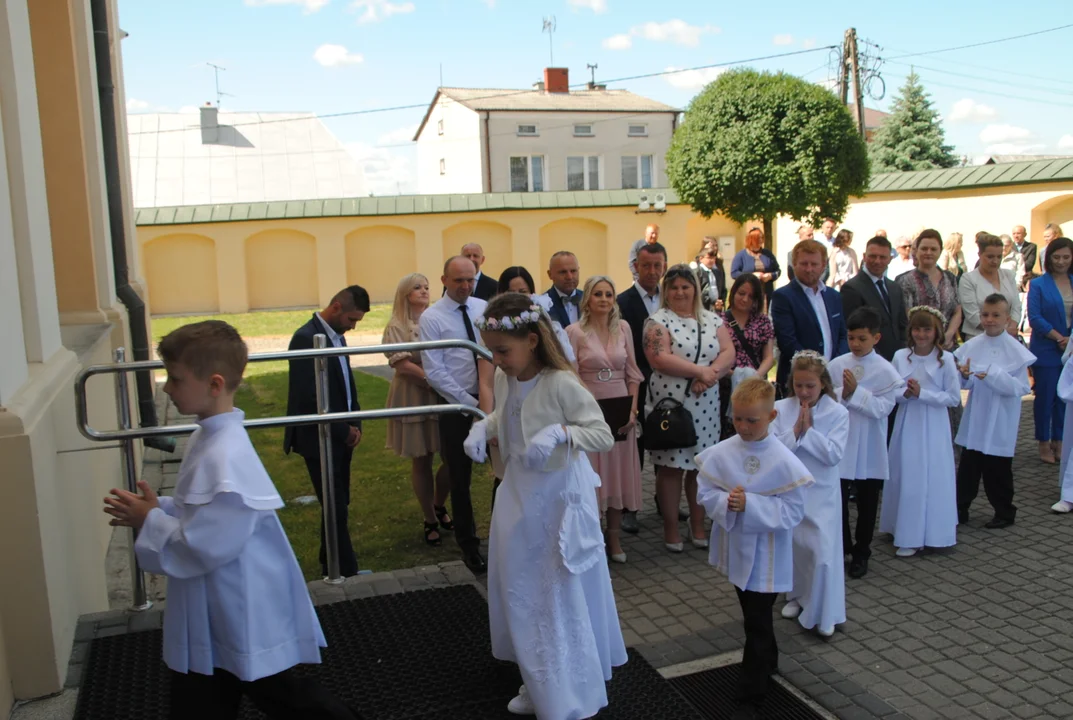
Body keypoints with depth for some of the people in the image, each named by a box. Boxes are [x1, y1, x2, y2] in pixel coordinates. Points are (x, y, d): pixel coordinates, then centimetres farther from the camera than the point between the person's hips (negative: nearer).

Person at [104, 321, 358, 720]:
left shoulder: (226, 458, -30)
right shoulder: (210, 437, 1)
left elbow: (201, 547, -27)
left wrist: (149, 520, -14)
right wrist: (156, 509, -1)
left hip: (242, 622, -10)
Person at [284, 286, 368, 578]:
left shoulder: (336, 336, 9)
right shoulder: (306, 338, -18)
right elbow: (309, 398, -22)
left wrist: (354, 425, 4)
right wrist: (344, 430, -14)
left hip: (340, 437, 8)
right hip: (320, 439, -8)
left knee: (338, 507, 14)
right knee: (336, 509, -2)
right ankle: (346, 571, 9)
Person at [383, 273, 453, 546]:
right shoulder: (396, 326, -5)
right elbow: (401, 364, -14)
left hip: (444, 397, 4)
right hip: (413, 398, -3)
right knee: (421, 462, 6)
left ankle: (439, 507, 32)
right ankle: (430, 521, 22)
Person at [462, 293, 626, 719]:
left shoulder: (561, 384, -24)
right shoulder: (504, 379, -3)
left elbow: (604, 435, -23)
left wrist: (559, 432, -39)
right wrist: (481, 428, -5)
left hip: (558, 499, -8)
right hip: (518, 496, 8)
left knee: (562, 602, 4)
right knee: (521, 596, 21)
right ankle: (540, 685, 43)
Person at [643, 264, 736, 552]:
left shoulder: (713, 319, 11)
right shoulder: (658, 321, -2)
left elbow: (728, 353, 1)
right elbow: (660, 359, -15)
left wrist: (710, 374, -17)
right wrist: (701, 371, -17)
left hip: (705, 405, 4)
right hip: (669, 404, -4)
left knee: (702, 465, 9)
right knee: (671, 467, 1)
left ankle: (698, 525, 23)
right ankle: (671, 528, 13)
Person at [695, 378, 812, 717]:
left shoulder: (784, 462, -19)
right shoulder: (721, 453, -9)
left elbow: (793, 512, -18)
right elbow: (704, 493, -4)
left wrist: (751, 504, -27)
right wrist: (726, 502, -24)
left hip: (766, 556, -4)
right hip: (736, 549, 5)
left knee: (757, 624, 4)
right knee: (754, 616, 25)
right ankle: (768, 663, 49)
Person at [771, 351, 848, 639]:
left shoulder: (837, 413, -7)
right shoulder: (781, 409, -4)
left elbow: (834, 455, -15)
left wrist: (809, 430, -19)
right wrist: (795, 431, -20)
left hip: (820, 493, -2)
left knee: (823, 551, -5)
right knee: (792, 545, 13)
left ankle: (823, 614, 9)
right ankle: (797, 596, 36)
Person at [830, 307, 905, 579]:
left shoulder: (885, 371, -7)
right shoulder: (836, 365, -2)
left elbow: (883, 408, -13)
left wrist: (855, 392, -22)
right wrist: (843, 394, -20)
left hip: (868, 447, -1)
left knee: (867, 501, 11)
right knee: (837, 497, 6)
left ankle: (861, 553, 27)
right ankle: (842, 546, 26)